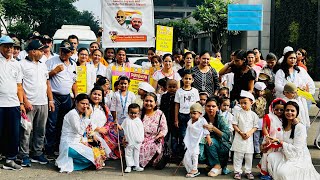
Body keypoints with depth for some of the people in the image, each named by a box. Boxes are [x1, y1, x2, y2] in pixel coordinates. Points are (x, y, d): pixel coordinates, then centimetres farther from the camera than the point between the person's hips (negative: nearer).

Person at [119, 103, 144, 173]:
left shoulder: (139, 121, 0)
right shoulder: (126, 120, 1)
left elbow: (142, 130, 4)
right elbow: (122, 127, 7)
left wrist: (141, 138, 1)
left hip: (137, 142, 0)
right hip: (129, 141, 0)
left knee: (136, 153, 9)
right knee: (128, 153, 5)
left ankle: (136, 166, 19)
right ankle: (129, 166, 12)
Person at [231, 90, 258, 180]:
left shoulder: (253, 115, 1)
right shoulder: (238, 113, -2)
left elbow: (255, 126, 3)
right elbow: (234, 125, -3)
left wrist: (249, 133, -14)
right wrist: (241, 133, -14)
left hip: (249, 138, 1)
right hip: (239, 138, -1)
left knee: (249, 156, 8)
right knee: (238, 155, 2)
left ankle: (248, 171, 19)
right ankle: (237, 171, 11)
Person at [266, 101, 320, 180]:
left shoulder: (300, 127, -17)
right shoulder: (283, 125, 5)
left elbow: (296, 149, -21)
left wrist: (279, 141, -20)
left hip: (299, 158, -7)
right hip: (286, 156, 7)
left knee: (283, 172, -29)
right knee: (271, 157, -17)